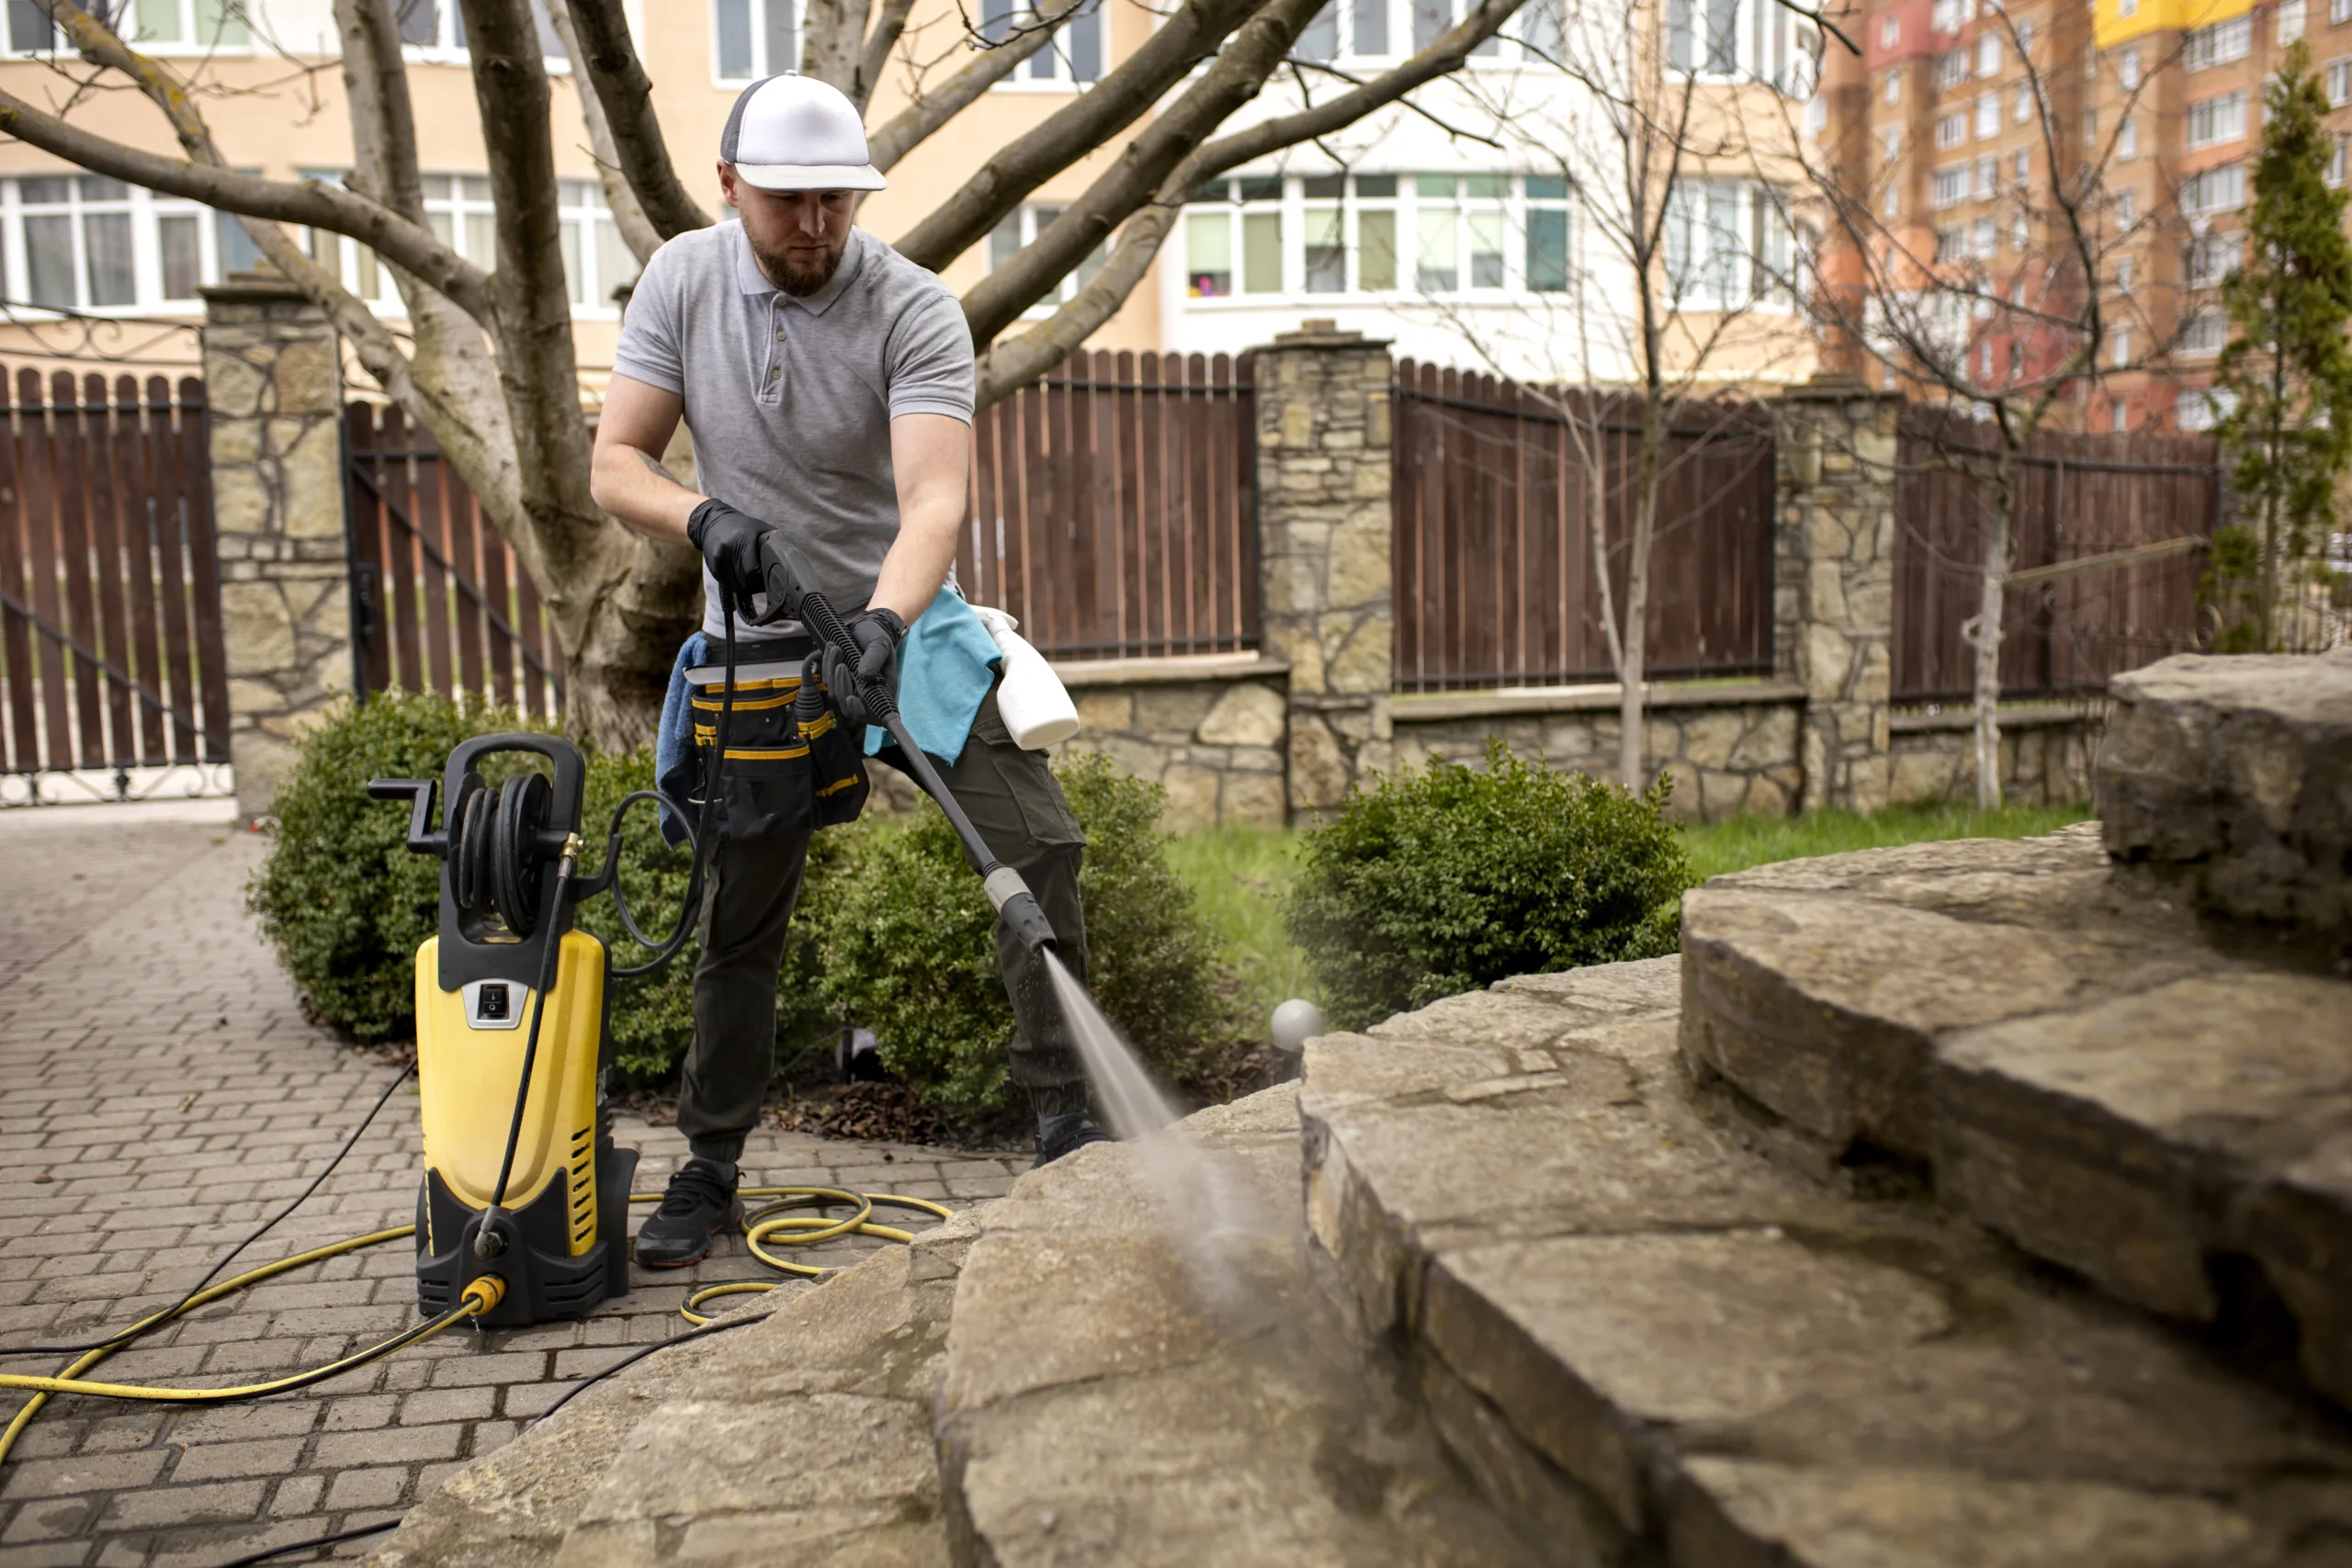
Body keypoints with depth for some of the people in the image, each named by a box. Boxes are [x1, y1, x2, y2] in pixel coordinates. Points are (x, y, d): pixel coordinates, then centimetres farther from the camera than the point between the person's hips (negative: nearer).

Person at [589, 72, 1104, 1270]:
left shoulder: (915, 310, -15)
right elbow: (614, 464, -4)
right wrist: (702, 515, -26)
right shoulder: (682, 282, -4)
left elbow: (936, 497, -28)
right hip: (759, 638, 2)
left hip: (900, 618, -1)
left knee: (1039, 845, -14)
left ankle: (1067, 1121, 0)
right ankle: (708, 1170, 20)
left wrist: (884, 620, -46)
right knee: (739, 917, 4)